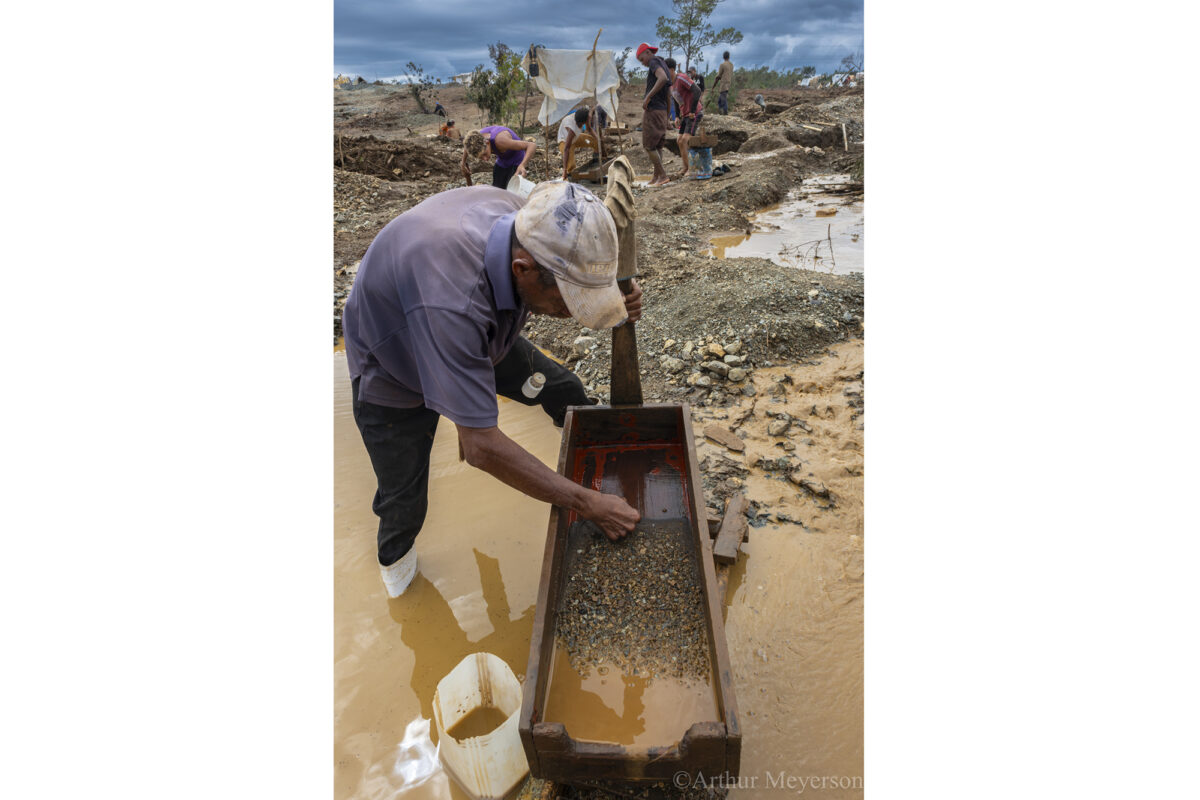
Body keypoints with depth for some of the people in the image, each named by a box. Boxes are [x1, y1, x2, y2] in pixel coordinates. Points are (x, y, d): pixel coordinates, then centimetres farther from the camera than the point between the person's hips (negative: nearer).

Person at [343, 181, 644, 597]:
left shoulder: (521, 217, -28)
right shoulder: (451, 301, -48)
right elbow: (482, 448, -43)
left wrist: (616, 301, -25)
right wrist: (589, 505, -35)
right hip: (394, 373, -5)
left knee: (563, 391, 6)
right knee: (404, 496, 5)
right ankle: (394, 554, 41)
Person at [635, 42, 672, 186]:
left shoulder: (654, 62, -6)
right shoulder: (663, 66, 22)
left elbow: (663, 78, -28)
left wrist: (648, 97, -25)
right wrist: (667, 117, 23)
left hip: (652, 110, -9)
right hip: (662, 110, 9)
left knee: (648, 145, -7)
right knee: (657, 146, 10)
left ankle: (662, 175, -8)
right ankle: (656, 176, 13)